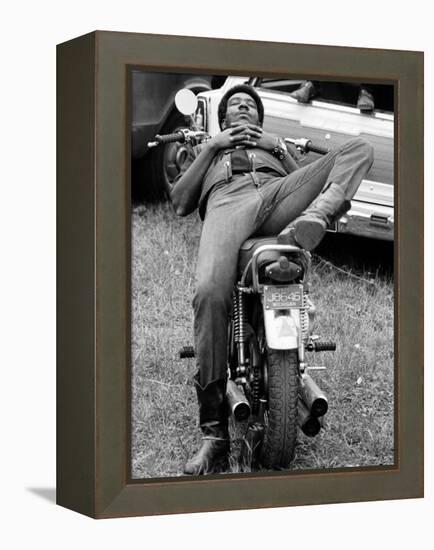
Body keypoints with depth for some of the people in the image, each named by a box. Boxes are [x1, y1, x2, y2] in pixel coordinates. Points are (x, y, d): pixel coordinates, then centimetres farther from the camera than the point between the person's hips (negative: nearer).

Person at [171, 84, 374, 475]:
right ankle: (214, 435, -35)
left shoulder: (275, 144, 45)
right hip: (226, 201, -2)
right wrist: (211, 147, 19)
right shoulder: (204, 150, 43)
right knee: (210, 293, -35)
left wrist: (278, 147, 17)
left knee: (360, 149, -18)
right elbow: (181, 203, 24)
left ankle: (314, 220, -46)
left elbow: (307, 179, 27)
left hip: (280, 193, 2)